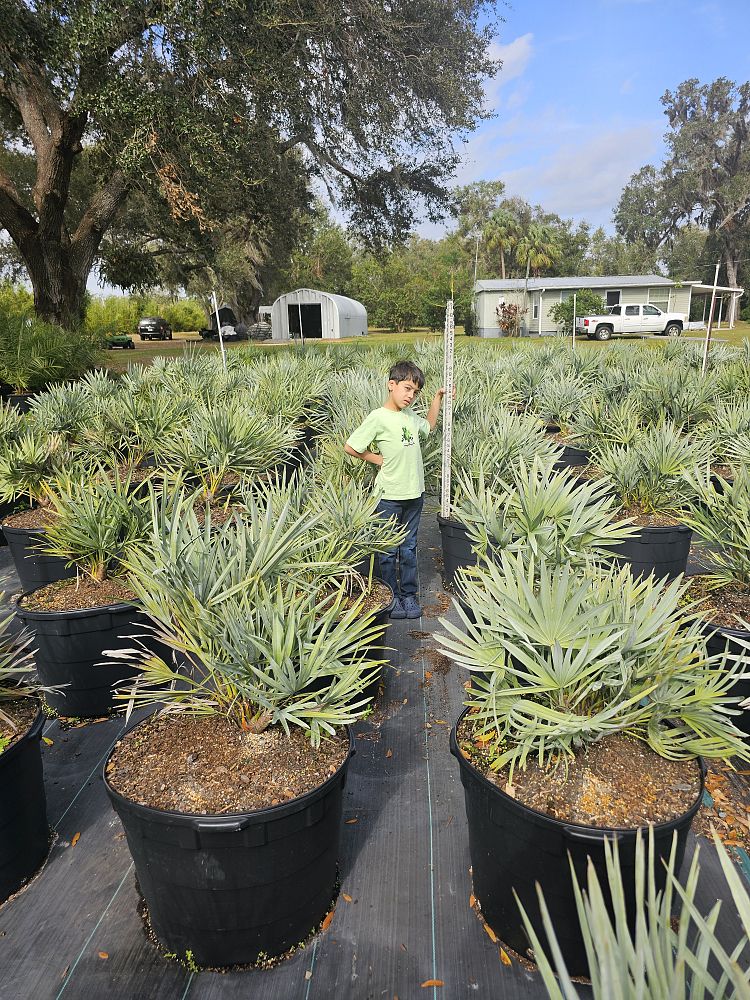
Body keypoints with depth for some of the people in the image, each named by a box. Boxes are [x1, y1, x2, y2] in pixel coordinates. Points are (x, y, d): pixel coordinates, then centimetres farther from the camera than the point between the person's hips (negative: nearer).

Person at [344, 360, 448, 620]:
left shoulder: (411, 417, 9)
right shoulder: (379, 417, -12)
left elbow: (429, 426, 31)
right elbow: (350, 447, -12)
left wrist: (438, 398, 23)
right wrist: (378, 459, -5)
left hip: (414, 493, 7)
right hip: (390, 495, -6)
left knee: (409, 547, 16)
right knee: (388, 550, 7)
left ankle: (409, 595, 27)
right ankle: (391, 597, 20)